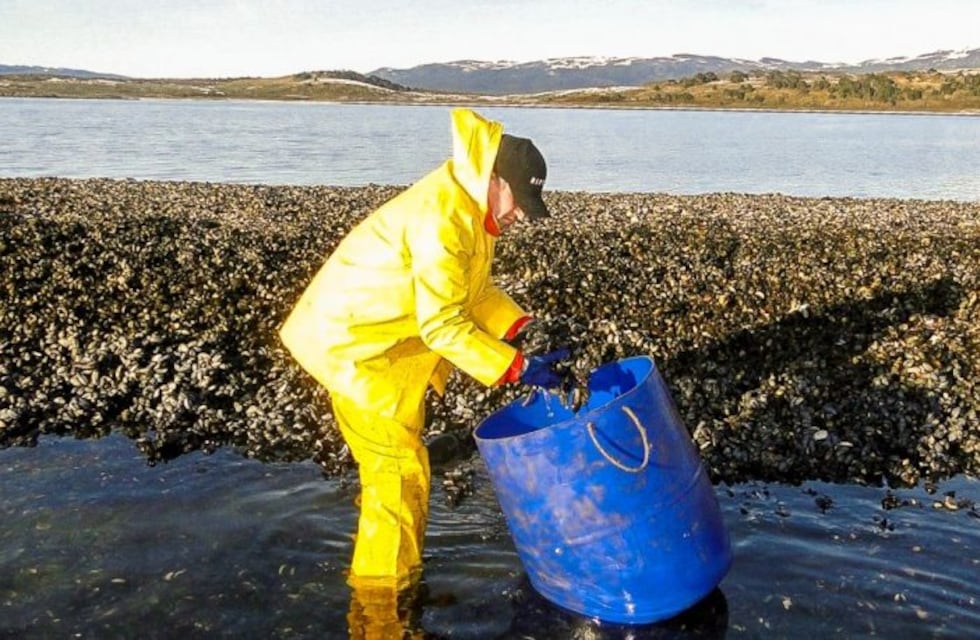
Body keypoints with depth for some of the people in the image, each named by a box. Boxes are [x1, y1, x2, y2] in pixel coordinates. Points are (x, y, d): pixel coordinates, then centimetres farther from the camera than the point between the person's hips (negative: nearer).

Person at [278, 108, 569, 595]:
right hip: (354, 343, -10)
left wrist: (524, 330, -6)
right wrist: (518, 368, -29)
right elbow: (443, 326, -30)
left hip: (392, 340, 10)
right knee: (399, 467, -4)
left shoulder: (472, 208, 2)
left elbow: (476, 291, 8)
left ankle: (386, 578, 37)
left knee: (397, 461, 20)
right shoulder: (442, 218, -29)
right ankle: (385, 589, 11)